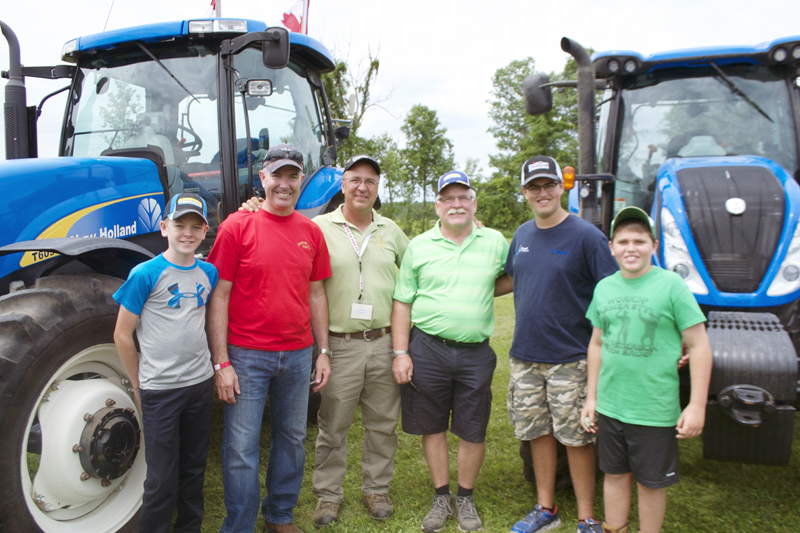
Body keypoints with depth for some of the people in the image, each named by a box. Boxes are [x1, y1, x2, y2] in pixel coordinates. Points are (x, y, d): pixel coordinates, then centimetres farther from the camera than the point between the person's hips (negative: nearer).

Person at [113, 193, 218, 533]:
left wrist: (215, 368, 7)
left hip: (200, 384, 5)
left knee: (194, 469, 17)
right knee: (162, 479, 4)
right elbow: (122, 335, -6)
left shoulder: (208, 273, 2)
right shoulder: (145, 274, -11)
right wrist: (139, 386, -1)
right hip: (159, 390, -4)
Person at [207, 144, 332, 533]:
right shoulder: (238, 226, -6)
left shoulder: (311, 232, 6)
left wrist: (324, 351, 9)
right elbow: (219, 296, -8)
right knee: (241, 448, 3)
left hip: (297, 355, 5)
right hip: (246, 355, -4)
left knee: (292, 439, 17)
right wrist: (221, 362, -12)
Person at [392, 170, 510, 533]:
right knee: (432, 426, 10)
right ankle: (441, 496, 28)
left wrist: (484, 291, 3)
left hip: (476, 354, 0)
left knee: (473, 432, 8)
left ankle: (466, 498, 29)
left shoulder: (496, 242, 5)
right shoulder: (419, 246, 3)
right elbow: (402, 303, 3)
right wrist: (400, 353, -3)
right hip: (427, 349, 0)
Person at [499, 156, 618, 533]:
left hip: (570, 357, -5)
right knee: (537, 431, 14)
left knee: (576, 437, 4)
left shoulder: (585, 236, -9)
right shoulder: (523, 234, 9)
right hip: (524, 354, 5)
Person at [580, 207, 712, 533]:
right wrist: (591, 397, 13)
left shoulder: (671, 284, -10)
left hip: (655, 410, -4)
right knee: (614, 474, 17)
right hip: (609, 406, 4)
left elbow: (699, 346, -8)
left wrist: (697, 405, -11)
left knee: (651, 482, 11)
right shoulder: (604, 287, 4)